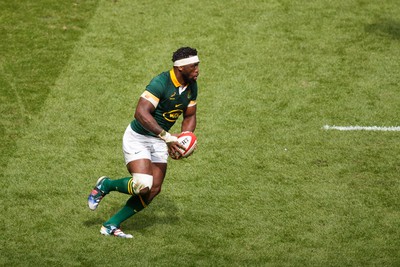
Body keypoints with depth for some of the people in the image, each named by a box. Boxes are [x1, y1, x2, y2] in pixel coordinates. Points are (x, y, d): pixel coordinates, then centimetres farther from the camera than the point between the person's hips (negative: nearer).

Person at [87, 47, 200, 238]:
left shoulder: (191, 87, 1)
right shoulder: (161, 83, -25)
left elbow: (189, 117, 14)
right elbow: (141, 113, -34)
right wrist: (167, 136, -36)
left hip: (158, 142, 8)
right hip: (137, 138, -8)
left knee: (153, 190, -1)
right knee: (142, 185, -24)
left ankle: (111, 225, 9)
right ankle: (105, 185, 6)